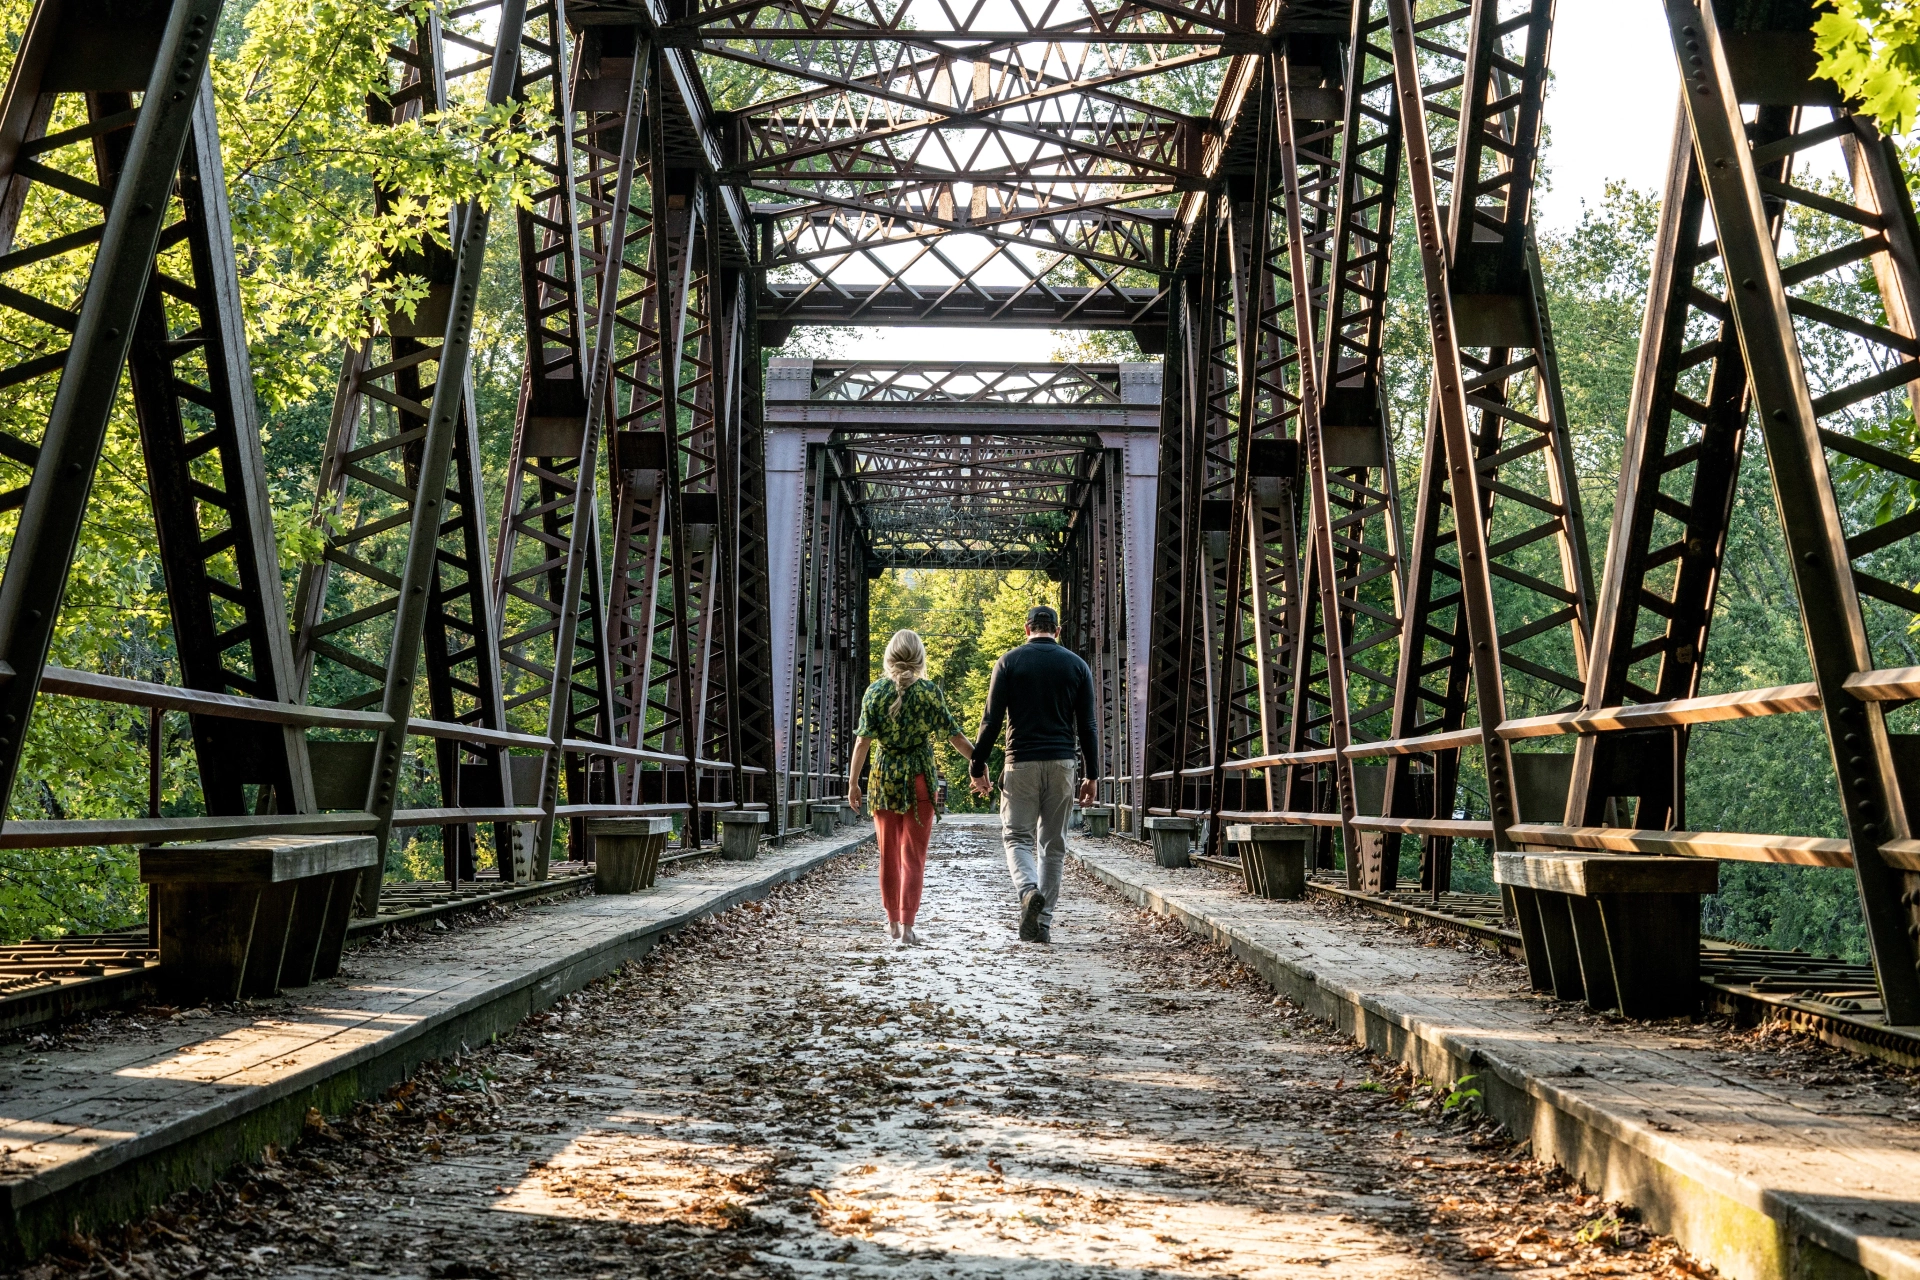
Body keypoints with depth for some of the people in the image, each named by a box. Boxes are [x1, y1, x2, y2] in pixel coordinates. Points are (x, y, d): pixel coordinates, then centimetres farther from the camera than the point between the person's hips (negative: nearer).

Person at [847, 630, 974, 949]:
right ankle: (906, 928, -7)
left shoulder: (875, 690, -3)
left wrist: (853, 781, 1)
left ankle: (893, 922, 24)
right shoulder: (930, 692, -4)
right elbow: (954, 736, -1)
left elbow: (863, 740, -5)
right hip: (920, 778, -1)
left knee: (888, 854, 14)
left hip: (885, 776, 2)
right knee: (914, 856, 1)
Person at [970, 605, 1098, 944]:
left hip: (1021, 763, -2)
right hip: (1062, 763, 2)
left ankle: (1029, 891, -23)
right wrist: (1091, 775, 10)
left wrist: (978, 767, 2)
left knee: (1017, 837, 5)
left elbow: (991, 720, -3)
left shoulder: (1009, 661, 1)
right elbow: (1087, 726, 5)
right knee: (1053, 844, 9)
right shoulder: (1076, 665, 6)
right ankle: (1042, 923, 8)